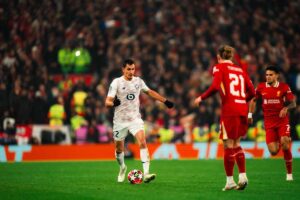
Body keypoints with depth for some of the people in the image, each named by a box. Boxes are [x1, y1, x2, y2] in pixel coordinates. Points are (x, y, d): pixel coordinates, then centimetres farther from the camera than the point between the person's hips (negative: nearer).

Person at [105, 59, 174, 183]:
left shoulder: (138, 81, 3)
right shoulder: (116, 82, -8)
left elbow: (150, 92, 22)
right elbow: (107, 102, -15)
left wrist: (165, 101, 25)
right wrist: (113, 103, -39)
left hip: (135, 119, 1)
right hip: (120, 120, -1)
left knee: (142, 142, -22)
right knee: (119, 149, 11)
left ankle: (146, 174, -29)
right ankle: (122, 167, 43)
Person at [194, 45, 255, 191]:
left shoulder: (220, 67, 1)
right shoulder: (240, 70, 17)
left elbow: (215, 87, -14)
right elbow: (251, 92, 13)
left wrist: (201, 98, -1)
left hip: (229, 109, -6)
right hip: (242, 109, 6)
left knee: (229, 145, -1)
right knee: (236, 144, 16)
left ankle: (230, 181, 0)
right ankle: (243, 176, 8)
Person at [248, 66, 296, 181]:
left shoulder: (284, 87, -4)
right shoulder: (261, 87, 1)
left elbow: (293, 103, -2)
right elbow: (253, 100, 16)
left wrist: (286, 108, -23)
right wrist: (250, 114, 7)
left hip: (282, 120, -2)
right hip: (269, 122, 2)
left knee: (285, 146, -20)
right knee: (273, 152, -7)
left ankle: (289, 173, -4)